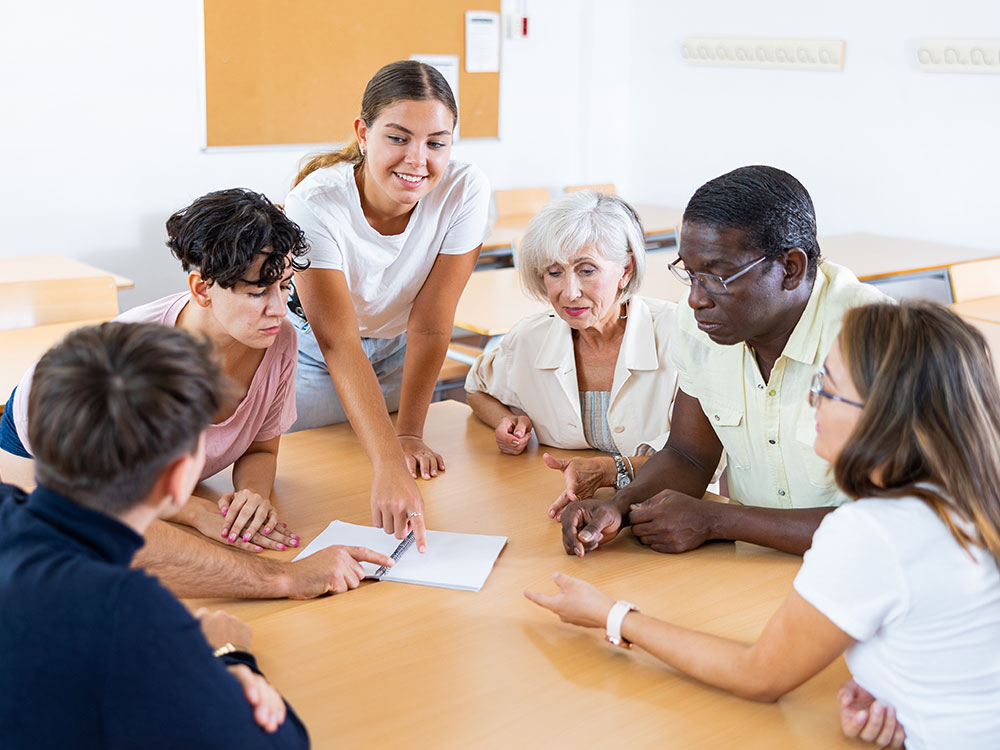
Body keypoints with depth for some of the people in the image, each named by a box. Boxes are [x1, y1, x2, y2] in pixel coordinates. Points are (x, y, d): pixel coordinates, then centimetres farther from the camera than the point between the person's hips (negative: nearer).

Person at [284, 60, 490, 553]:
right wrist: (388, 465, -53)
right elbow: (338, 344, -43)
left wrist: (409, 434, -21)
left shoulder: (465, 192, -27)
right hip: (313, 350, -2)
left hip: (399, 351, 3)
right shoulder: (315, 205, -35)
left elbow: (429, 324, -21)